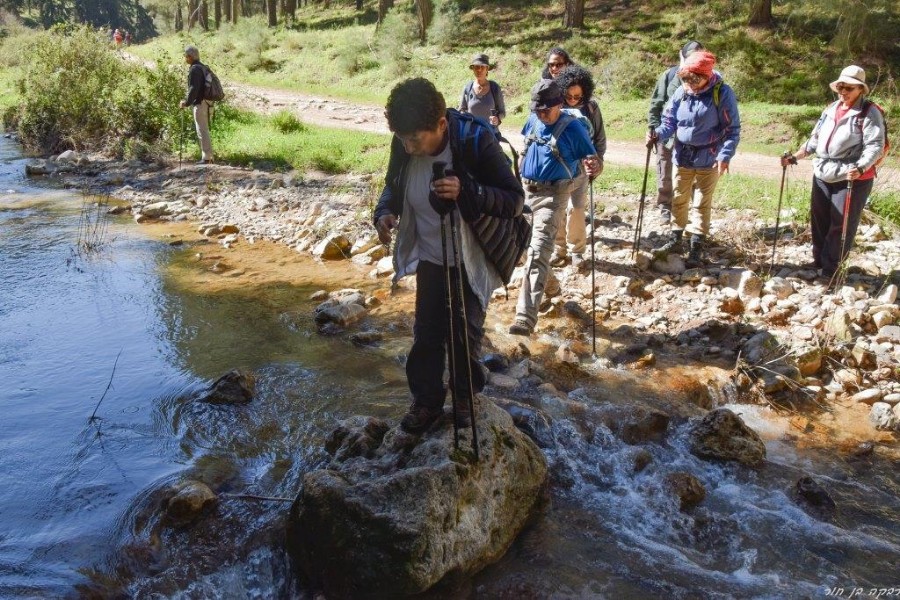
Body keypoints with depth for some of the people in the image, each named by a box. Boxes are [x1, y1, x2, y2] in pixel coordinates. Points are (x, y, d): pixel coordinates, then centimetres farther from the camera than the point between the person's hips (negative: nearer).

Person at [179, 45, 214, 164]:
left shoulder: (195, 69, -14)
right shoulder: (202, 67, 15)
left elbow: (194, 89, -21)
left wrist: (186, 103, -12)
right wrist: (187, 101, 22)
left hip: (200, 103, -10)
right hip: (205, 102, 10)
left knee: (202, 131, -6)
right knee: (204, 130, 15)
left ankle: (206, 157, -4)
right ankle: (207, 155, 20)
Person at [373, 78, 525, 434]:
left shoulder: (476, 142, -29)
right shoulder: (404, 145, -16)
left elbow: (515, 199, -26)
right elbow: (394, 184, 4)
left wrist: (466, 191, -43)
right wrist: (385, 211, -19)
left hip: (472, 262, -3)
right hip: (429, 258, 4)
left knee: (466, 336, 11)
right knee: (426, 334, 11)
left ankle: (464, 397, 36)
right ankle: (427, 400, 31)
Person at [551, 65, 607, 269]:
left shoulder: (591, 107, -7)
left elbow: (599, 137, 4)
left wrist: (597, 161, -1)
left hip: (580, 167, 0)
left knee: (576, 208, -3)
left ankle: (576, 250, 13)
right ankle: (559, 248, 20)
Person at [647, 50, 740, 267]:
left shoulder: (722, 93, -16)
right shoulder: (681, 92, -5)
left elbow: (732, 129, -13)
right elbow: (669, 122, 1)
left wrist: (725, 155, -26)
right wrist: (657, 134, -20)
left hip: (709, 159, -4)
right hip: (682, 156, 4)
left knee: (702, 203, 5)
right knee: (679, 199, 14)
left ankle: (697, 249, 12)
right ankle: (675, 240, 29)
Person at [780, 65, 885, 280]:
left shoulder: (870, 113, -6)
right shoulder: (830, 110, 14)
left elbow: (875, 146, -15)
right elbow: (816, 139, 21)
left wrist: (860, 168, -31)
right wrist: (795, 156, 10)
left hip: (852, 179, -6)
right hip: (822, 175, 7)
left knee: (841, 226, -2)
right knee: (818, 221, 12)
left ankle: (830, 270, 6)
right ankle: (818, 262, 26)